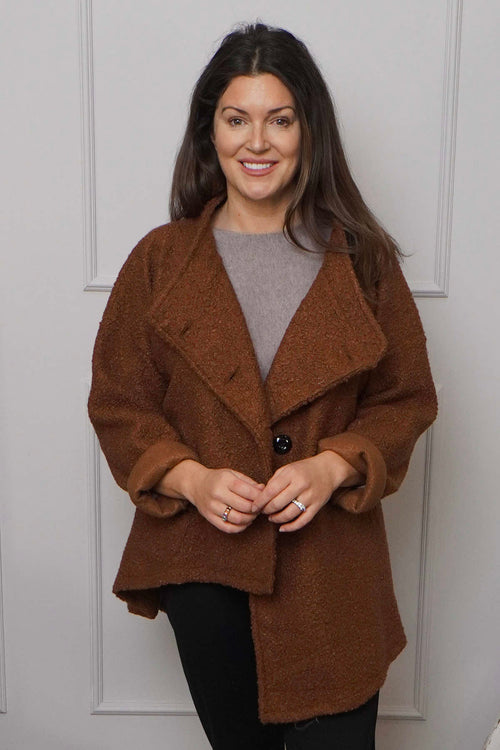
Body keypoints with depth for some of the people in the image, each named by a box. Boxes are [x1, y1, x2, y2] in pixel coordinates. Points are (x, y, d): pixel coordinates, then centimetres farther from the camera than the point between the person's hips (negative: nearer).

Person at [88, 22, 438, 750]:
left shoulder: (362, 261, -3)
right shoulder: (160, 261, -3)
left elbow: (407, 399, 1)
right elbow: (117, 402, 0)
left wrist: (334, 466, -16)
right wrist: (188, 477, -16)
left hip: (330, 565, 0)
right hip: (203, 564, 1)